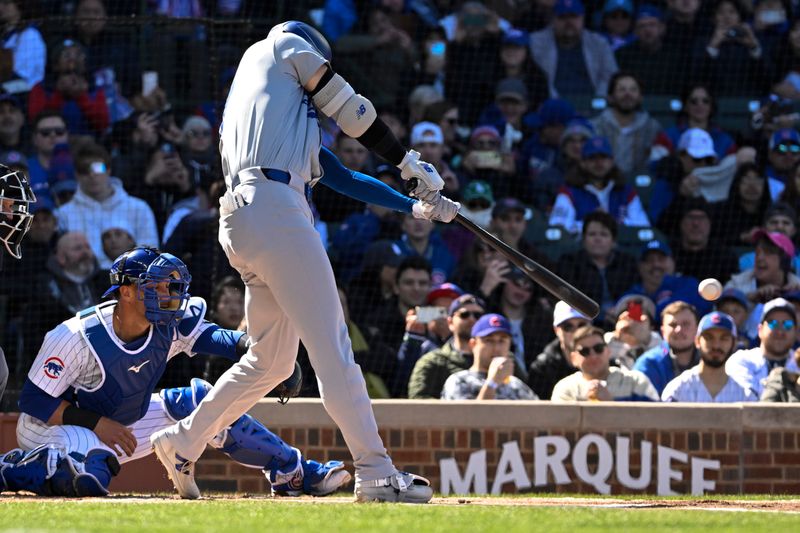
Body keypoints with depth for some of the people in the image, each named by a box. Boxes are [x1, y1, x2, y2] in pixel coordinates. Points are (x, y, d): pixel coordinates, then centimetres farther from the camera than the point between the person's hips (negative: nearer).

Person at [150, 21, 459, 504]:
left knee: (272, 359, 17)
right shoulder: (284, 45, 15)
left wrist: (416, 205, 23)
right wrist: (410, 164, 16)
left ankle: (182, 442, 24)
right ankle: (376, 472, -18)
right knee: (331, 344, -13)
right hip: (272, 207, -9)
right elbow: (350, 110, 9)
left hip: (239, 224, 9)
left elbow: (342, 178, 27)